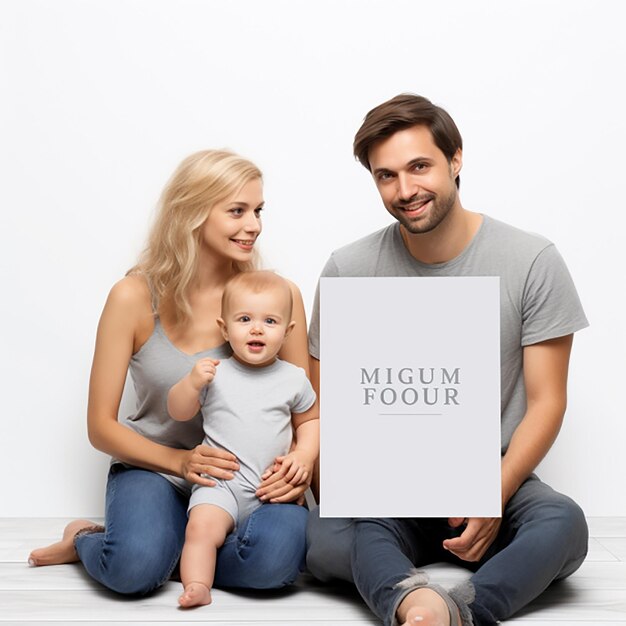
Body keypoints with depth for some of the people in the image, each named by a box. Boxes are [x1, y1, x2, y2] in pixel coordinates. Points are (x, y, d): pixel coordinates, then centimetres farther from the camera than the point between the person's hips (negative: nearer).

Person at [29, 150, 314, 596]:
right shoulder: (135, 297, -9)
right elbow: (101, 426, -5)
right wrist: (180, 461, -20)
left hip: (247, 476, 2)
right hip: (154, 467, -1)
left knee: (275, 558, -31)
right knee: (135, 567, -32)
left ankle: (174, 546, -3)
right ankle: (88, 540, 3)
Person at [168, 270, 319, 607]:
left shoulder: (294, 379, 4)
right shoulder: (215, 374, 0)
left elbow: (309, 420, 17)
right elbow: (178, 412, 5)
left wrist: (305, 455, -1)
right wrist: (192, 382, -14)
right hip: (222, 482, -3)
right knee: (201, 528, -26)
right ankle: (197, 586, -19)